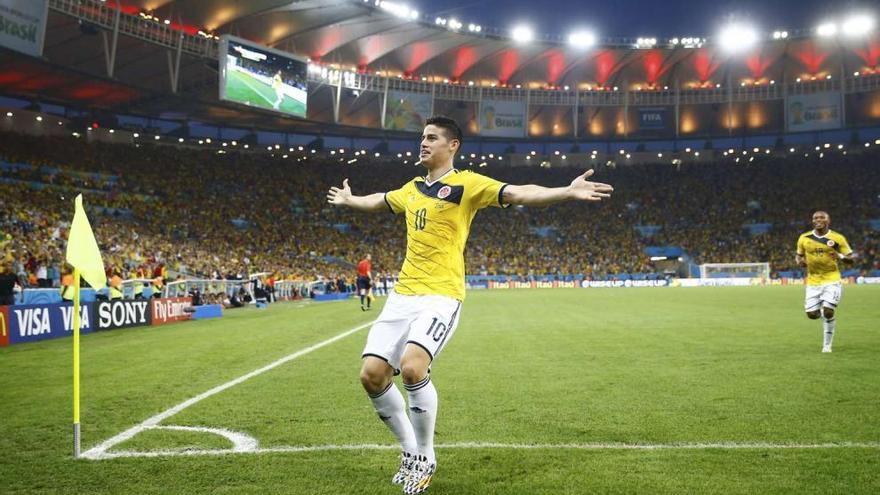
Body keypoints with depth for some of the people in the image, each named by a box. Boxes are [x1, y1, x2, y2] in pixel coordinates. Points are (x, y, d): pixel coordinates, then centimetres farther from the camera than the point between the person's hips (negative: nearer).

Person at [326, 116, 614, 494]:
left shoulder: (467, 183, -3)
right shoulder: (411, 189, 18)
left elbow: (519, 194, -15)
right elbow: (377, 201, 39)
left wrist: (567, 191, -28)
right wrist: (347, 200, 55)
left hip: (441, 296, -7)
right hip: (402, 295, 7)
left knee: (412, 367, -27)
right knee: (372, 374, -4)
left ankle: (425, 459, -3)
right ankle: (410, 449, 19)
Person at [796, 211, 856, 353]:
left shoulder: (837, 238, -3)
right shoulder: (804, 238, 2)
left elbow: (851, 258, 2)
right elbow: (798, 255, 17)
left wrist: (841, 257, -20)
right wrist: (799, 261, -7)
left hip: (832, 280, -3)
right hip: (812, 282, 3)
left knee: (828, 312, -14)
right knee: (812, 314, -2)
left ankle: (827, 345, 5)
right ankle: (823, 312, 36)